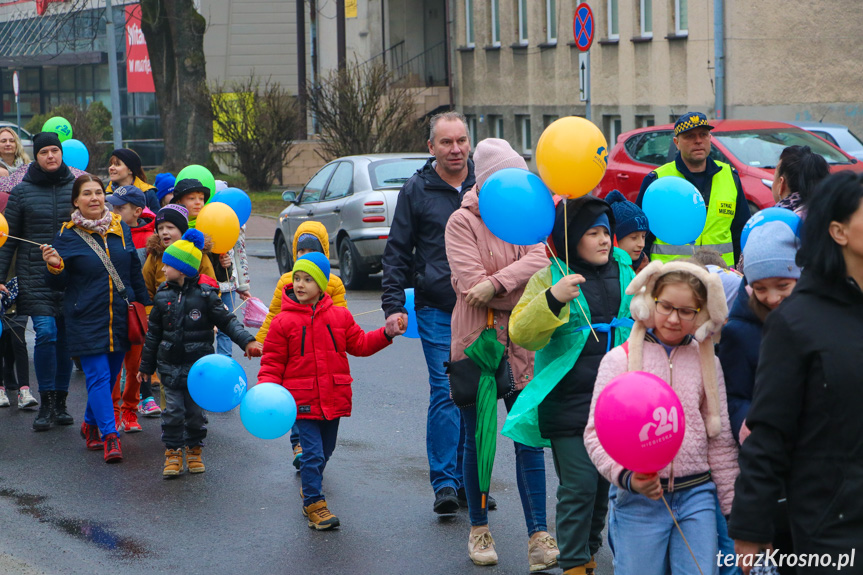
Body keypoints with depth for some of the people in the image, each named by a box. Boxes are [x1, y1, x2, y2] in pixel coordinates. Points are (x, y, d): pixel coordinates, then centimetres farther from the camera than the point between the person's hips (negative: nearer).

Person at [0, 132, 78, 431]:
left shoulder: (76, 188, 7)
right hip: (35, 274, -2)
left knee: (66, 336, 4)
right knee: (46, 332, -14)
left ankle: (60, 402, 16)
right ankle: (46, 403, -4)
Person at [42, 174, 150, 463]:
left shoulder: (120, 228, 9)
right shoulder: (67, 236, -3)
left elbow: (135, 272, 17)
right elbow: (60, 285, -2)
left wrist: (145, 306, 17)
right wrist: (55, 267, -22)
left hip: (120, 317, 4)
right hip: (87, 319, -4)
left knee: (110, 376, 11)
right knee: (98, 376, -11)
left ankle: (91, 424, 31)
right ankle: (110, 437, -12)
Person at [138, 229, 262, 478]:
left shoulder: (205, 294, -7)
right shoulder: (163, 295, 3)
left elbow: (226, 321, -4)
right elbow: (153, 333, 10)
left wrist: (247, 341, -19)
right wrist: (146, 366, 13)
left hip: (198, 363, -2)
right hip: (170, 364, 2)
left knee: (195, 409, 6)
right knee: (173, 410, -1)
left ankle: (194, 450, 22)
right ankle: (172, 453, 9)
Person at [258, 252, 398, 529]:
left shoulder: (340, 317, 4)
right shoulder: (283, 322, -5)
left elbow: (360, 344, 14)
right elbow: (272, 361, -2)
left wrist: (386, 334, 2)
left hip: (334, 398, 4)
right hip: (303, 400, -4)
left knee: (324, 451, 17)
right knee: (312, 452, -8)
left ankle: (311, 486, 40)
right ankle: (314, 504, 0)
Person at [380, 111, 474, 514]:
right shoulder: (416, 191, 3)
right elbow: (396, 253, 5)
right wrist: (393, 305, -4)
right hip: (436, 310, -2)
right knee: (445, 393, -9)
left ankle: (468, 479, 14)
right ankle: (444, 481, -3)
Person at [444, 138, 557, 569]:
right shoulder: (462, 222, -5)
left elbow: (539, 260, -10)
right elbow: (470, 280, -17)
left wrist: (496, 283, -23)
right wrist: (522, 297, -12)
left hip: (520, 343, 3)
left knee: (529, 439, -1)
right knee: (477, 440, 8)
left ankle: (538, 538, -1)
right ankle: (479, 530, 22)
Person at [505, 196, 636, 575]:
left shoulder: (625, 273, 12)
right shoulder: (548, 278, -4)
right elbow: (522, 334, -15)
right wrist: (553, 299, -28)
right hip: (570, 404, -5)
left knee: (606, 484, 11)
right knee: (578, 487, -7)